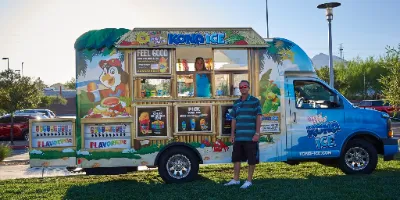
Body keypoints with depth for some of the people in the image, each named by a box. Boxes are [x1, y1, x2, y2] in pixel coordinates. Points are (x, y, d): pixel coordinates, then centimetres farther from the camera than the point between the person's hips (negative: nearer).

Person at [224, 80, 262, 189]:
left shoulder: (255, 101, -2)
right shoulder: (236, 103, 13)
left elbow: (258, 118, -6)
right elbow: (234, 119, 15)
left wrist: (257, 133, -13)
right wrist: (232, 134, 10)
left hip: (250, 137, -5)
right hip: (238, 137, 6)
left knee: (252, 159, 2)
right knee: (236, 158, 11)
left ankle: (249, 180, 14)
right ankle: (235, 179, 23)